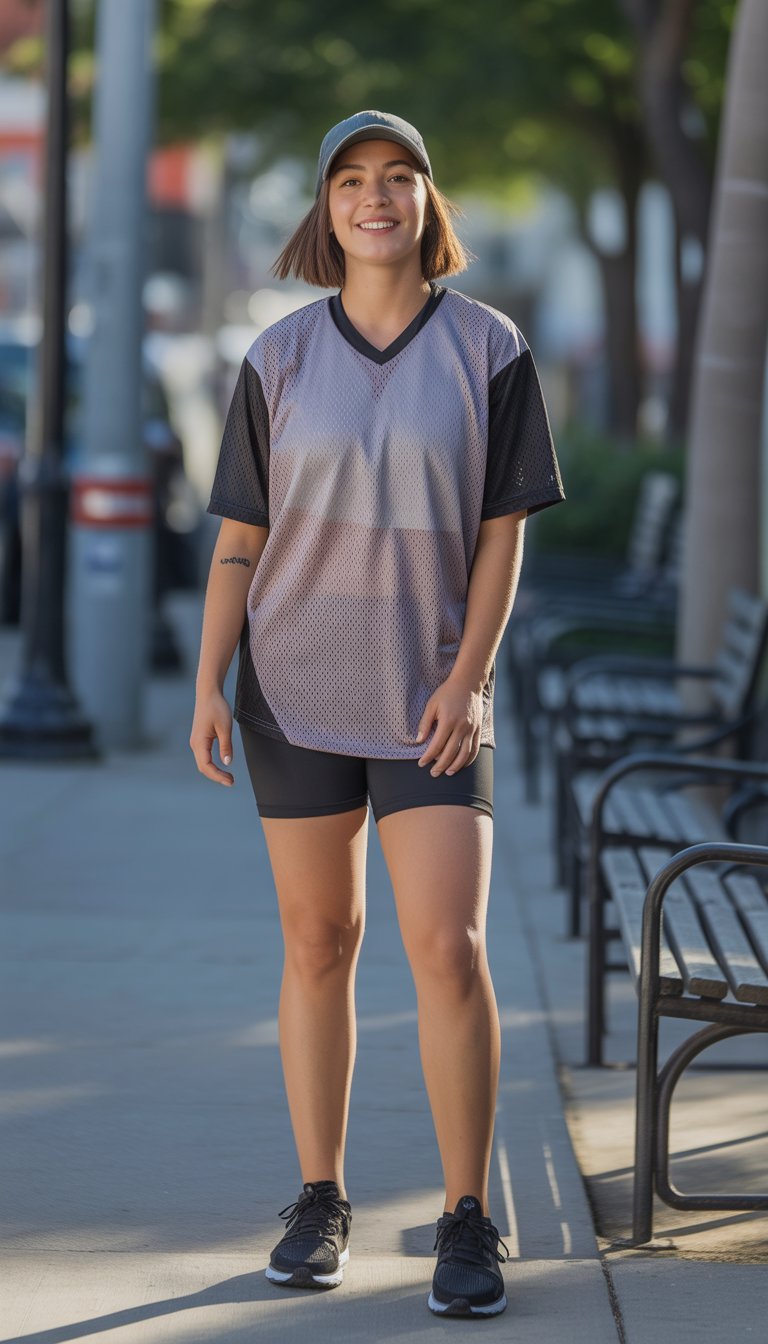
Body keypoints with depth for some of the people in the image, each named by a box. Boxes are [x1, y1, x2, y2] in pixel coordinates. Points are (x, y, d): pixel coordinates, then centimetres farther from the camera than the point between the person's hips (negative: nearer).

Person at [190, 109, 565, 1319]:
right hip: (297, 684, 1)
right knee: (317, 944, 7)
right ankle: (320, 1204, 17)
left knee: (448, 949, -10)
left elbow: (502, 530, -1)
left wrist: (470, 676, -10)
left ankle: (468, 1221, 0)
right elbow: (239, 537, 4)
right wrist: (208, 686, -3)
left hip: (430, 695, -1)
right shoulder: (279, 359, 1)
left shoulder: (488, 348, -2)